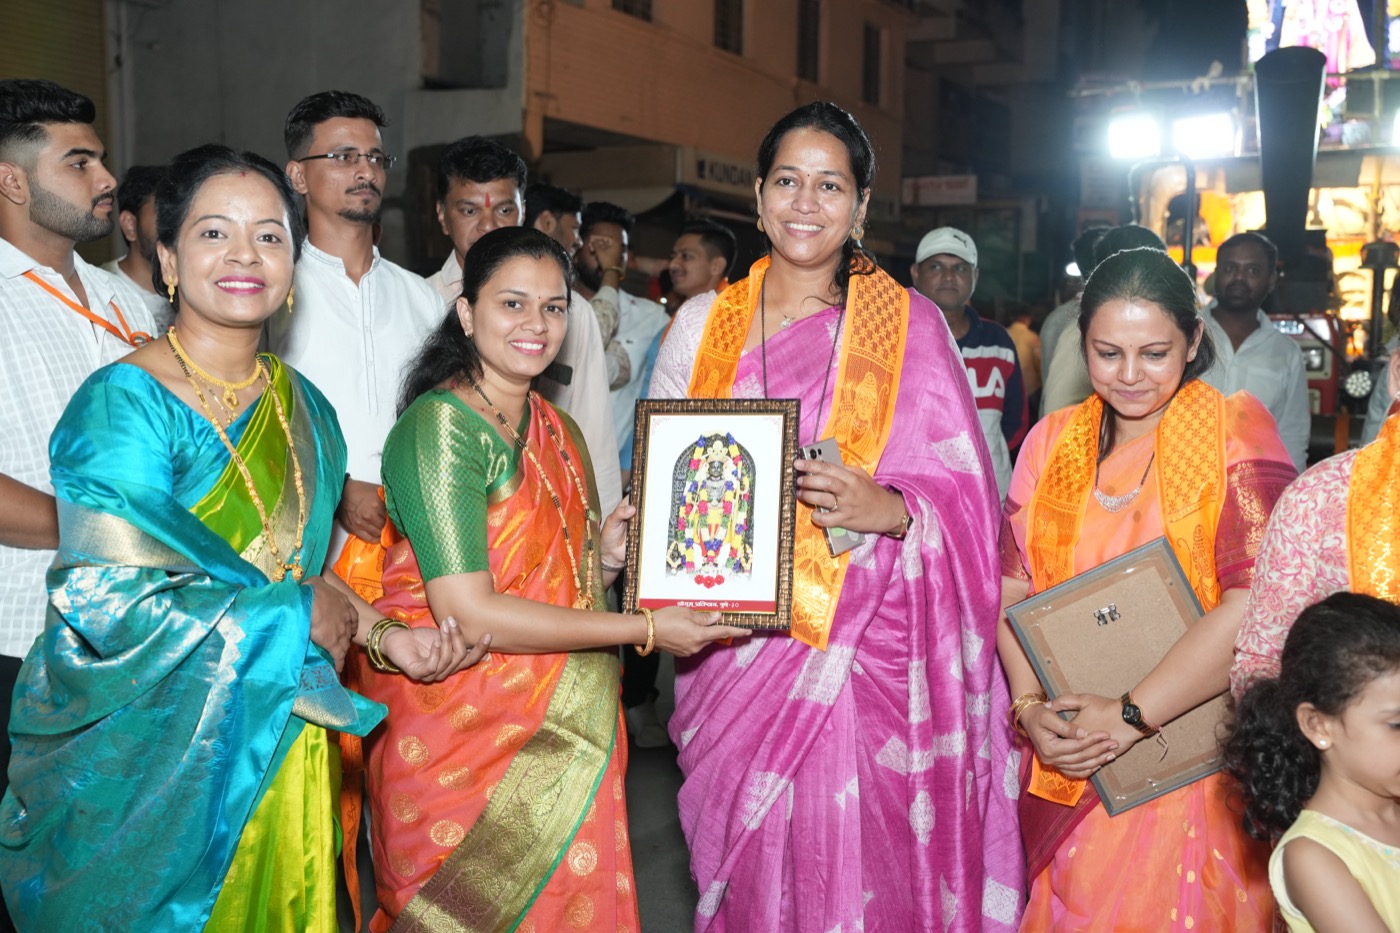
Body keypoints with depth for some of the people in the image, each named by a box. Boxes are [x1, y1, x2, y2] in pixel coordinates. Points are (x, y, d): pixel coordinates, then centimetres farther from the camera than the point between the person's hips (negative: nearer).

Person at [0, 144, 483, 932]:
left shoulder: (302, 407, 5)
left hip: (275, 745, 6)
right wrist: (296, 619, -15)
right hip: (147, 758, -6)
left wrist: (386, 635, -4)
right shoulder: (124, 402, -16)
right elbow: (112, 602, -23)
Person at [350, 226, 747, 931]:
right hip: (462, 734, -6)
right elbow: (467, 612, -22)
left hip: (561, 733, 7)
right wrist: (645, 630, -16)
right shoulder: (441, 424, -15)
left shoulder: (558, 430, 9)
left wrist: (605, 561, -6)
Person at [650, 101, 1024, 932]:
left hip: (863, 648, -2)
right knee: (744, 866, 10)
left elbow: (963, 497, -2)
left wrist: (885, 508, -21)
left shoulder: (908, 325, 1)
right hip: (734, 641, 2)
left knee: (854, 862, 2)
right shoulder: (704, 323, 8)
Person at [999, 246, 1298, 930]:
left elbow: (1255, 601, -19)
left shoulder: (1235, 433, -8)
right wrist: (1031, 709, -10)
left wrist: (1131, 714, -20)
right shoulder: (1053, 440, 5)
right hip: (1068, 761, 4)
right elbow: (1012, 585, 3)